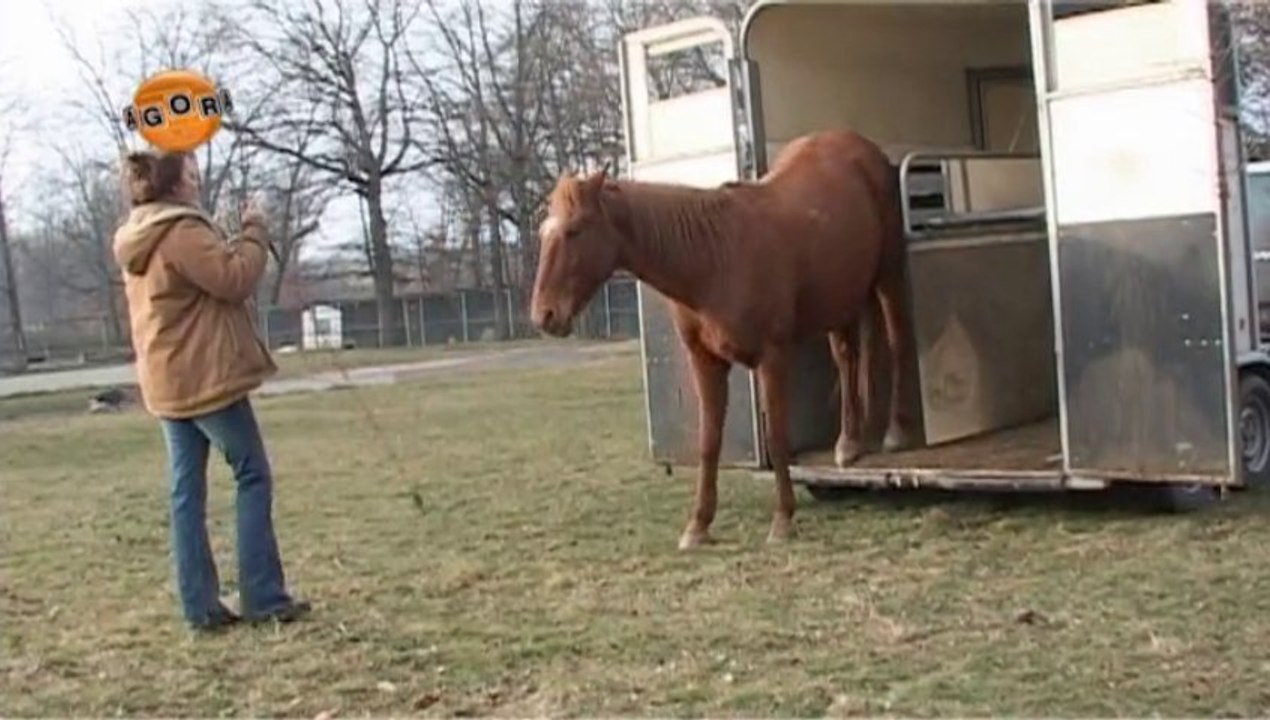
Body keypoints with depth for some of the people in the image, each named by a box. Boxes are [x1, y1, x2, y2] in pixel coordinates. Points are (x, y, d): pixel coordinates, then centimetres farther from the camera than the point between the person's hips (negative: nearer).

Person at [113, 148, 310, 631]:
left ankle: (200, 606, 8)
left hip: (168, 382, 9)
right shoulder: (181, 230, -15)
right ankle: (263, 598, -2)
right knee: (253, 478, -1)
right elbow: (234, 280, -18)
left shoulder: (138, 241, 15)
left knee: (186, 490, 7)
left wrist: (237, 237, 12)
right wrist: (254, 233, -6)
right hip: (206, 377, -9)